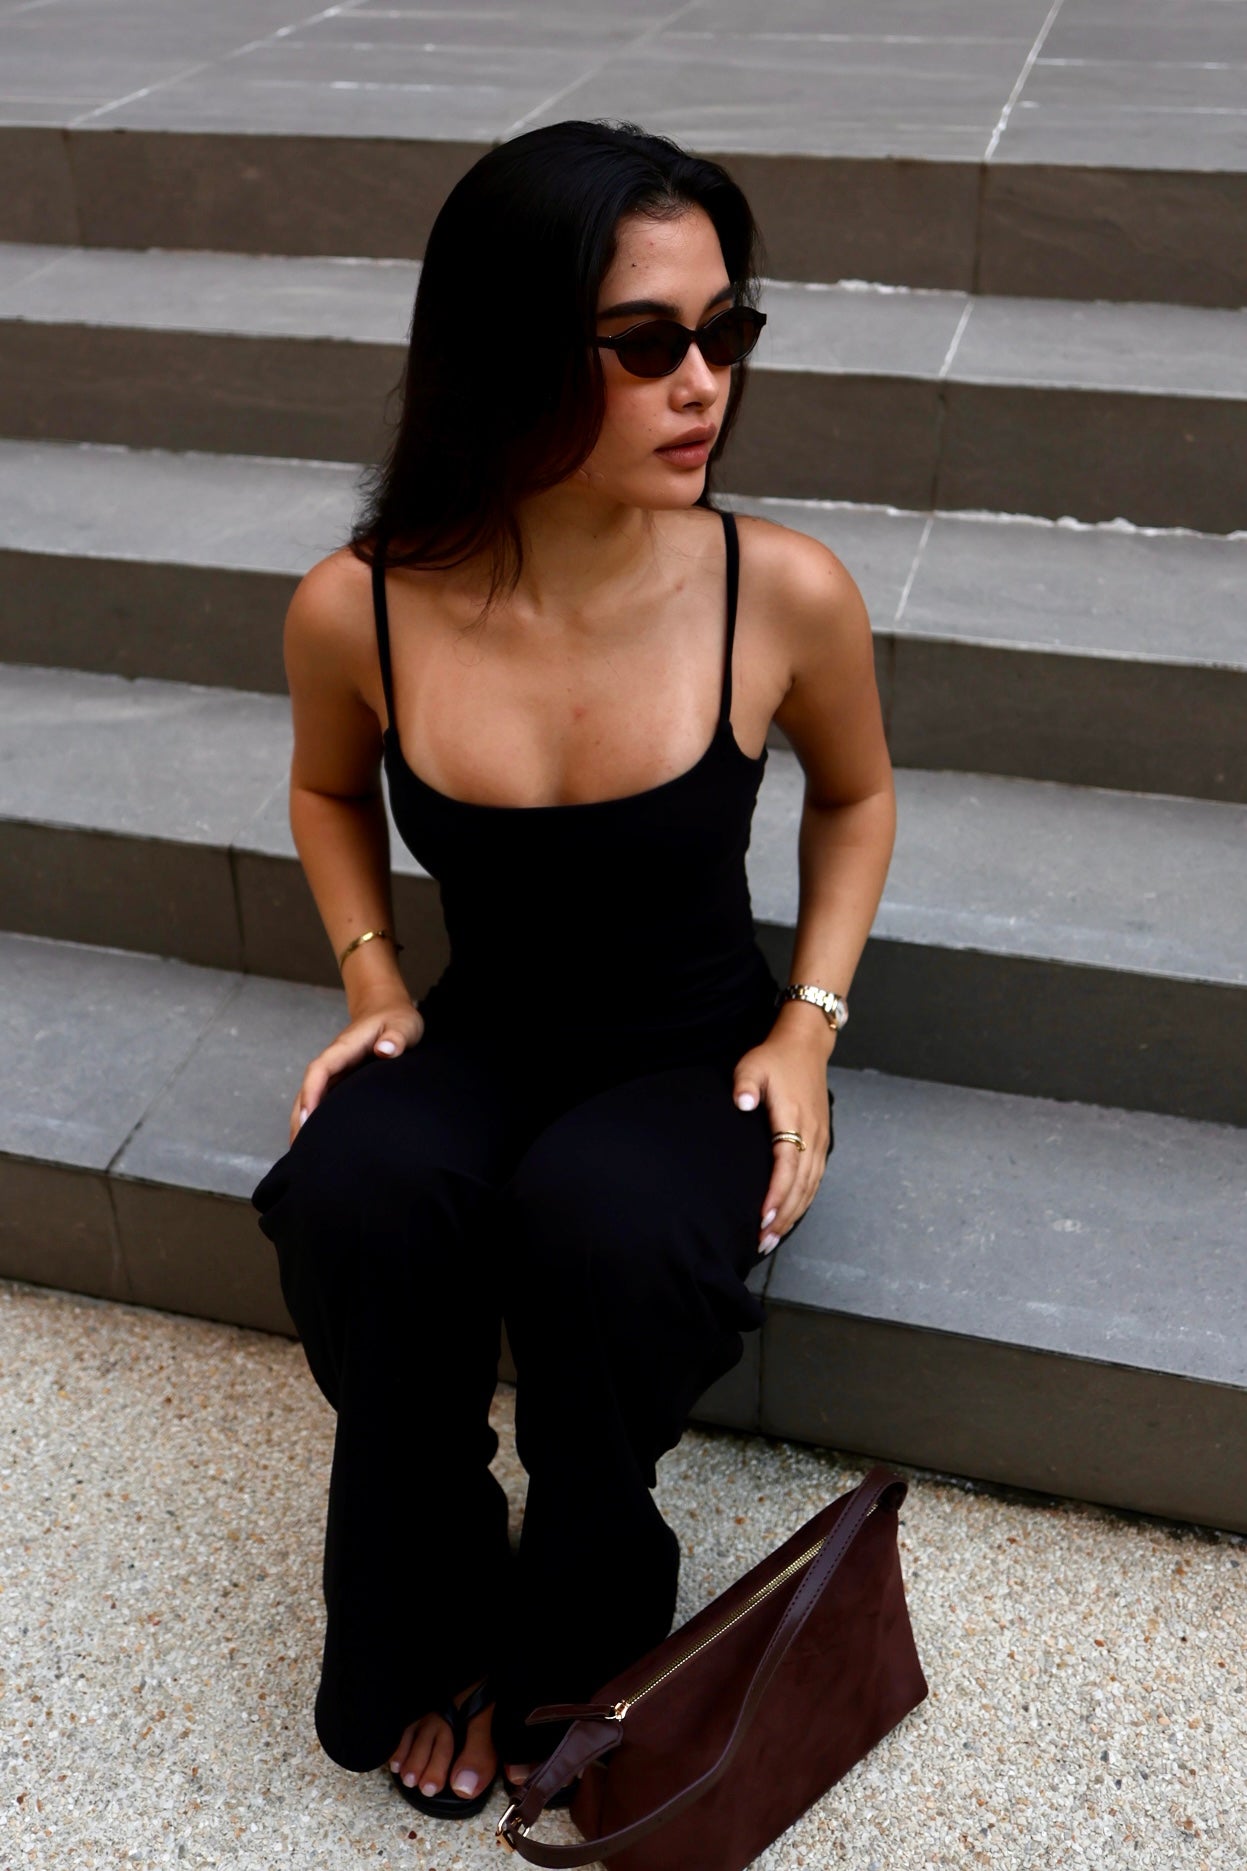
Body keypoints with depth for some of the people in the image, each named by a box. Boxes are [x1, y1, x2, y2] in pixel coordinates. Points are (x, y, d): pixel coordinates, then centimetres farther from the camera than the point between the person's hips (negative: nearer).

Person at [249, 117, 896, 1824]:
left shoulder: (785, 592, -19)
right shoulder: (358, 611, -15)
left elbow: (853, 797, 3)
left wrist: (810, 1023, -7)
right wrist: (372, 979, -5)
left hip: (696, 1048, -1)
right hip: (479, 1035, 2)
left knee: (600, 1232, -33)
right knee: (356, 1194, -31)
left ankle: (571, 1634, 1)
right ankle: (420, 1626, -1)